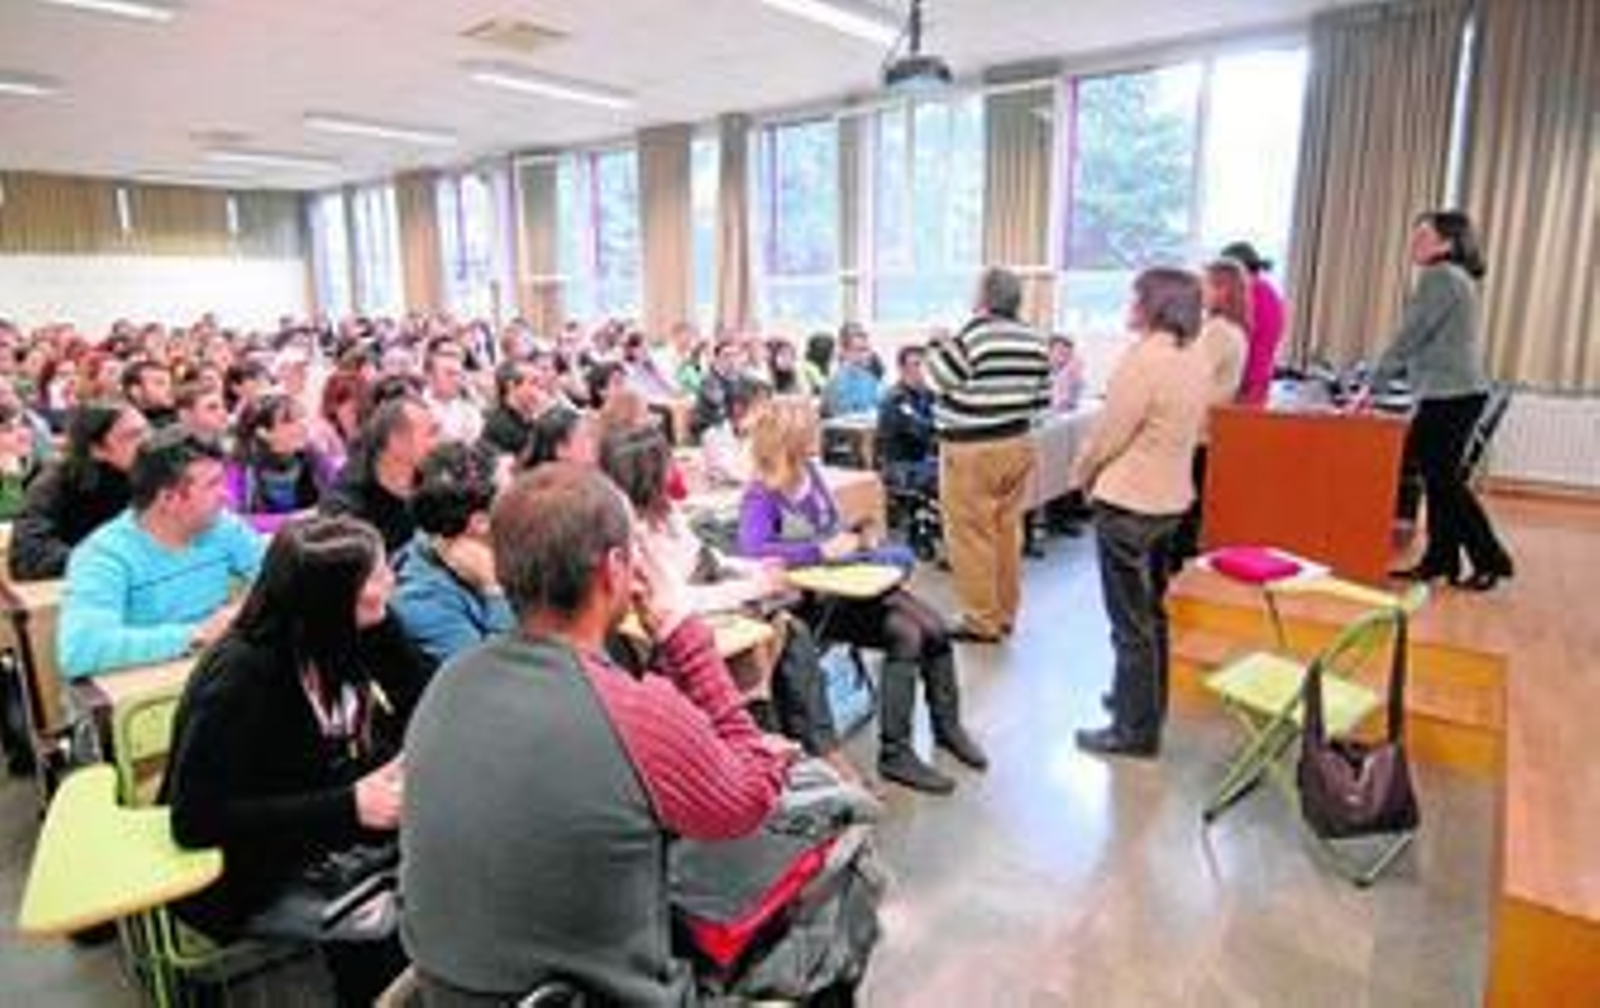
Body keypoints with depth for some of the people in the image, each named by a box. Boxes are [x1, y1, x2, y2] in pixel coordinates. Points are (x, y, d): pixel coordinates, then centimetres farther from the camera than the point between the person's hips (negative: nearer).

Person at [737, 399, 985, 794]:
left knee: (934, 628, -6)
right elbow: (752, 549, -35)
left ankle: (948, 726, 15)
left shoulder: (809, 471, 7)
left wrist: (859, 538, -2)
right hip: (811, 600, -7)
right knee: (905, 636, -22)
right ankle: (893, 753, -10)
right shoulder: (760, 497, -16)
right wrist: (822, 551, -32)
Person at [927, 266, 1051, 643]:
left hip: (971, 450, -7)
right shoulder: (1034, 340, 6)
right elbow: (1042, 399, 9)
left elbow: (939, 378, -8)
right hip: (1017, 445, 7)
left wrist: (937, 345, 8)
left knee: (972, 535, 1)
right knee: (1008, 530, 14)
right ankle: (1006, 614, 24)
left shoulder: (973, 335, -14)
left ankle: (981, 622, 7)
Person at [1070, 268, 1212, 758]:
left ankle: (1136, 729, 13)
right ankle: (1146, 699, 38)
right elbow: (1187, 430, 11)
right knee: (1151, 609, 22)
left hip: (1128, 503, -8)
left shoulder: (1144, 358, -21)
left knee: (1130, 620, 2)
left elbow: (1108, 434, -17)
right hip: (1170, 497, 9)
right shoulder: (1197, 360, 4)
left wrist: (1083, 474, 2)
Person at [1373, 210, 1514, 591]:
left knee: (1442, 480, -4)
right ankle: (1439, 559, 16)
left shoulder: (1439, 277, -11)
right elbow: (1425, 344, 20)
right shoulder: (1454, 278, 19)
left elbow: (1408, 338, -16)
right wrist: (1380, 384, 18)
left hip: (1450, 396, -10)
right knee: (1439, 478, 11)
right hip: (1458, 394, 10)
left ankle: (1490, 559, 4)